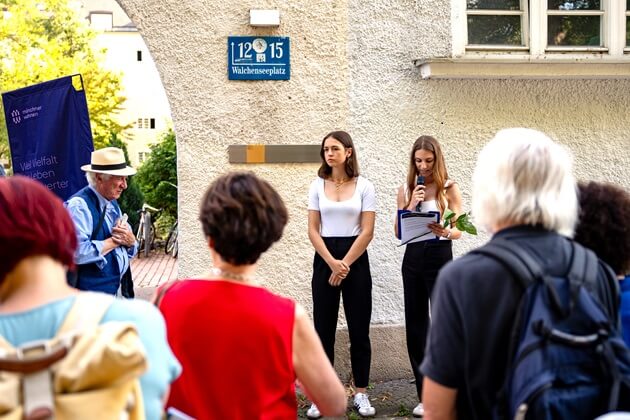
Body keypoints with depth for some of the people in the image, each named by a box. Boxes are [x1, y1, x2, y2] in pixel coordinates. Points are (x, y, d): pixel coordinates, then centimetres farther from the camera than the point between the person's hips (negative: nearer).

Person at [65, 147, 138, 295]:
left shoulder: (112, 203, 10)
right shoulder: (79, 205, -16)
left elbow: (131, 249, 14)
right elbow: (79, 253, -28)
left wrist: (130, 240, -9)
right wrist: (114, 241, -15)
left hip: (118, 289, 8)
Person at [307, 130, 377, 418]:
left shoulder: (364, 186, -1)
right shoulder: (317, 186, 4)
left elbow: (367, 232, -5)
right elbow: (313, 230, 1)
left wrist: (345, 264, -11)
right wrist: (331, 263, -10)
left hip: (355, 258, -1)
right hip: (324, 259, 2)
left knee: (359, 329, 3)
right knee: (323, 329, 4)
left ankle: (361, 394, 14)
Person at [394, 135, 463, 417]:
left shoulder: (449, 189, -1)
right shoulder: (405, 190, 9)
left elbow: (458, 231, -5)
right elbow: (398, 231, 4)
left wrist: (445, 231, -27)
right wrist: (411, 206, -10)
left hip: (440, 257, -4)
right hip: (413, 259, 4)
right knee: (415, 325, 6)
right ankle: (425, 396, 16)